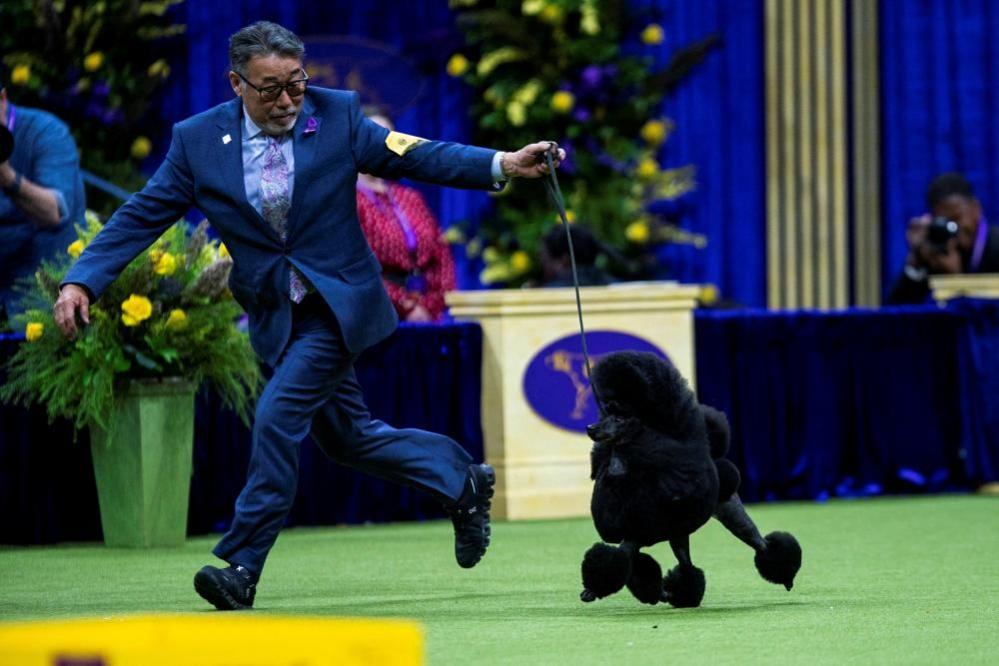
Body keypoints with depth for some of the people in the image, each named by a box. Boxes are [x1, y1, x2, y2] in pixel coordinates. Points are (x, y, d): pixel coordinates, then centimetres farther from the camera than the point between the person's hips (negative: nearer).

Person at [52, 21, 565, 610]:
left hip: (336, 305, -4)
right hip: (276, 315, 4)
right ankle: (461, 479, 35)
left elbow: (413, 155, -8)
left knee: (279, 415, -19)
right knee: (349, 438, 12)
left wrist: (502, 165, -21)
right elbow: (141, 217, -3)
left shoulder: (337, 116, -7)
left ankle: (242, 563, -12)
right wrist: (82, 281, -15)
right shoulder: (198, 141, -4)